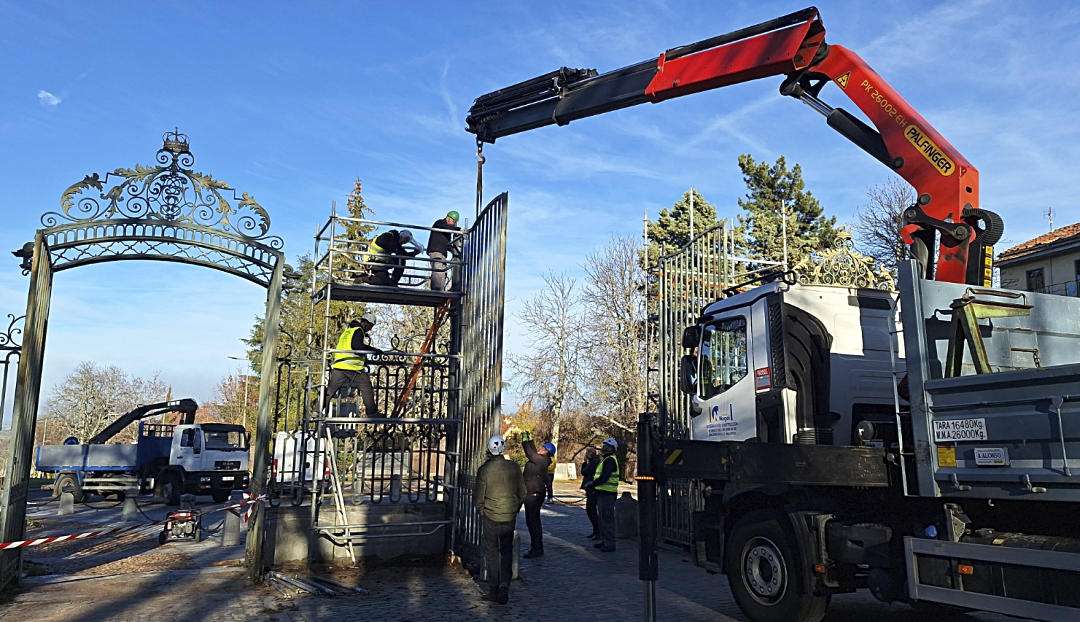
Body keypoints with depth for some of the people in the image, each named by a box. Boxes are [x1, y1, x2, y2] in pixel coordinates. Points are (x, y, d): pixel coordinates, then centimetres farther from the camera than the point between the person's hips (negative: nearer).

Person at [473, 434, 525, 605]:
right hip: (510, 518, 2)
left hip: (491, 518, -2)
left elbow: (478, 496, -7)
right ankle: (504, 588, 7)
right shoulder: (513, 467, -6)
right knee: (507, 553, 13)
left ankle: (493, 590, 13)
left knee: (492, 553, 11)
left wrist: (481, 511, 11)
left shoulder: (484, 469, -13)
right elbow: (522, 493, 3)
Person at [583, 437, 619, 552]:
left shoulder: (610, 460, -16)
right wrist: (591, 485, 8)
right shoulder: (605, 459, 19)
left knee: (607, 519, -7)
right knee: (602, 518, 17)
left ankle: (610, 544, -2)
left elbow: (603, 478, -24)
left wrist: (591, 485, -14)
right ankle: (604, 541, 26)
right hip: (602, 493, 11)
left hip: (607, 494, -11)